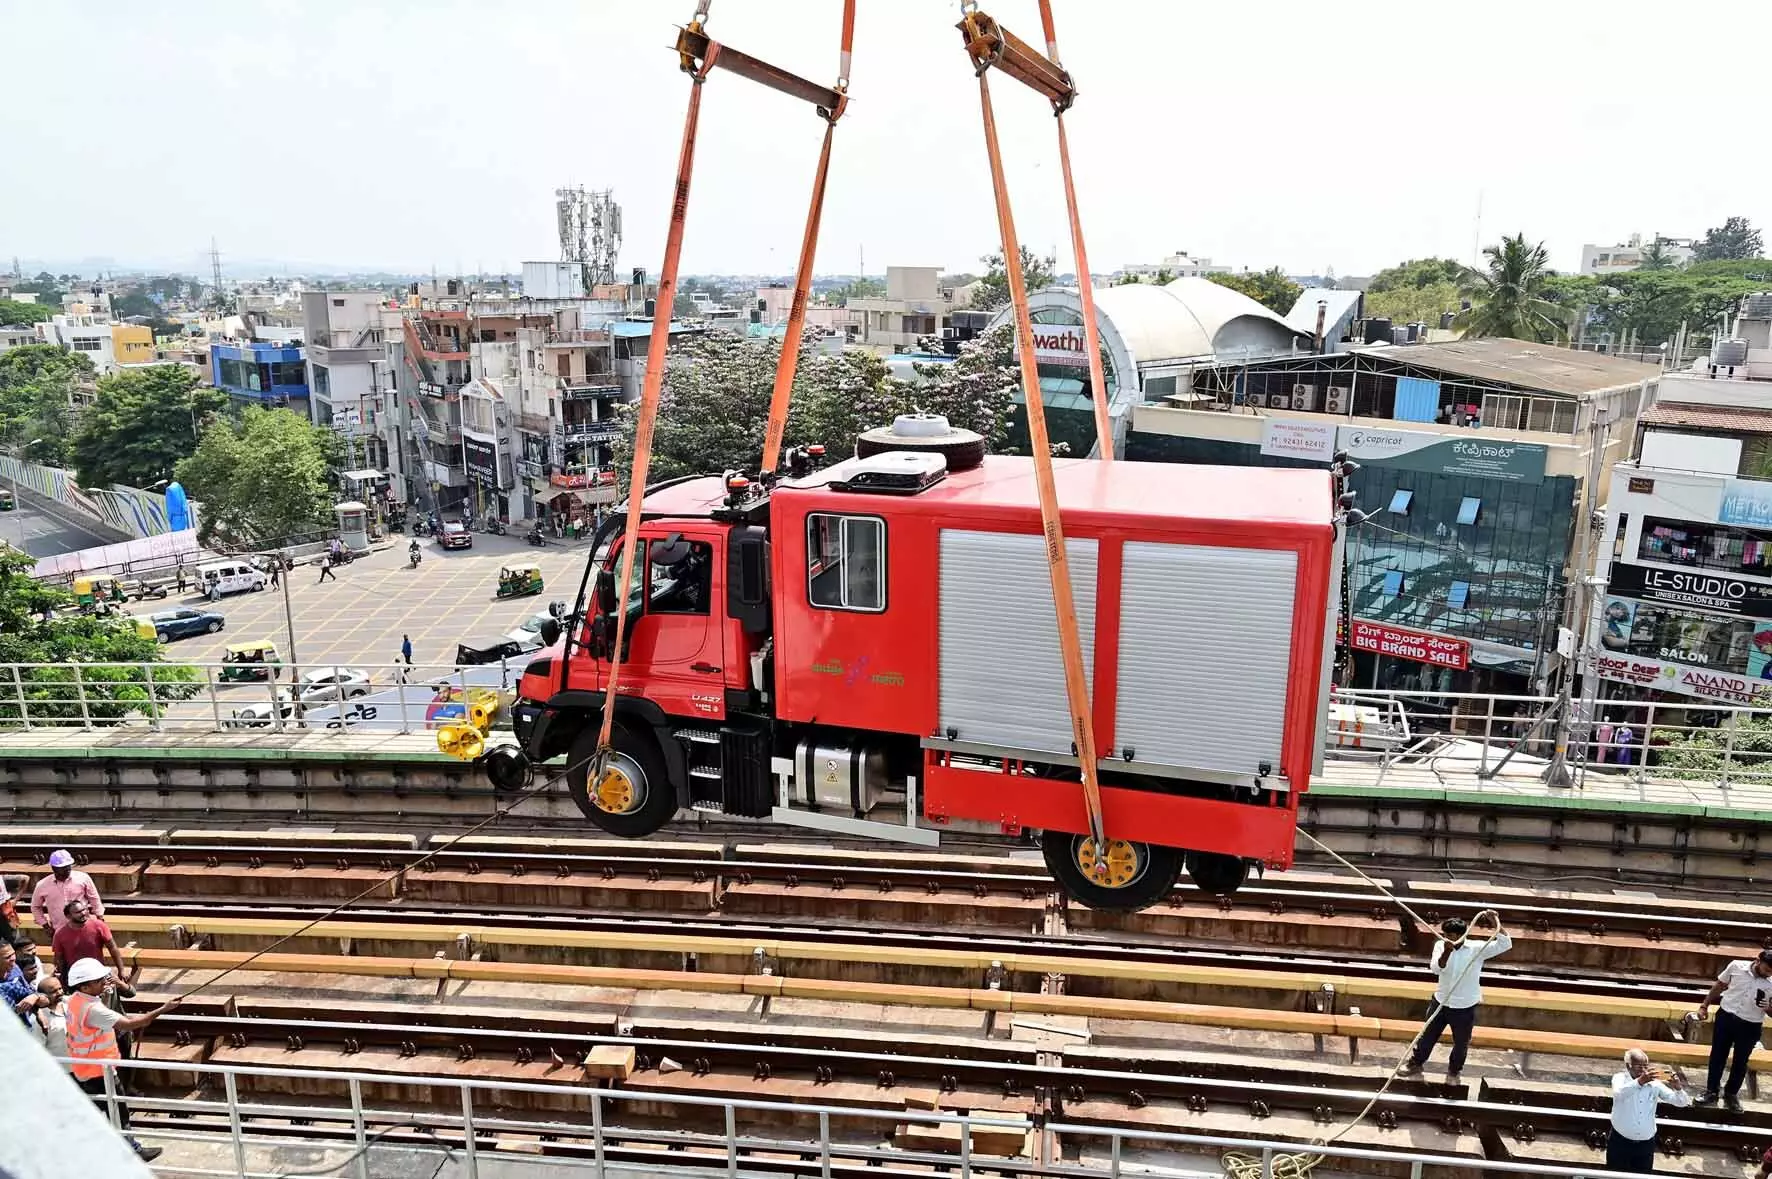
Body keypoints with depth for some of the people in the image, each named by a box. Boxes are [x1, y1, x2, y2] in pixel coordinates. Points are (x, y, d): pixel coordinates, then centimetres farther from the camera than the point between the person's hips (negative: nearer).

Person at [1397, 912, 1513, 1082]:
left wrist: (1495, 921, -36)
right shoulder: (1441, 946, -10)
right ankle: (1416, 1062, 39)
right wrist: (1447, 952, -41)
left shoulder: (1477, 948, -16)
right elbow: (1436, 969, -24)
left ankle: (1454, 1071, 43)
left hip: (1465, 1007, -2)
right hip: (1441, 1002, 2)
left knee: (1461, 1044, 17)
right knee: (1427, 1035, 17)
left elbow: (1505, 944, -26)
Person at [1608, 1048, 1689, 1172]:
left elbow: (1682, 1102, -4)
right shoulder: (1620, 1078, -11)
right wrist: (1639, 1081, -48)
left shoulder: (1654, 1083, -2)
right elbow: (1618, 1093, -33)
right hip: (1620, 1141, -3)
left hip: (1646, 1144, 3)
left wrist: (1678, 1088, -26)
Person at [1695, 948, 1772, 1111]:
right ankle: (1711, 1091, 26)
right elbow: (1719, 986, 6)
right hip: (1726, 1017, 1)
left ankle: (1731, 1094, 33)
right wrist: (1705, 1005, 8)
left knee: (1740, 1062, 12)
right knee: (1717, 1056, 11)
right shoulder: (1736, 966, -10)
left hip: (1750, 1026, -1)